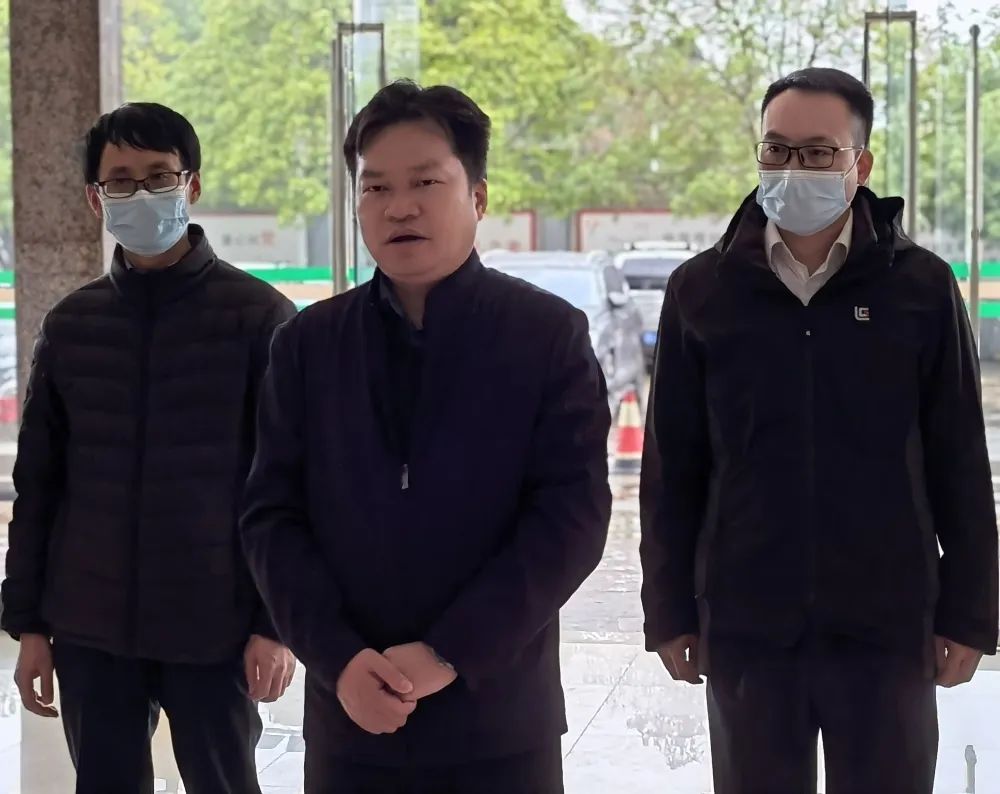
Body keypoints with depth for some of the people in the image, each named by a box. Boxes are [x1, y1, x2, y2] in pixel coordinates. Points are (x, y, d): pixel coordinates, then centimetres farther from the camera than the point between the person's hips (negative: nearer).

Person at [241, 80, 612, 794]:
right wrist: (338, 659, -12)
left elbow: (573, 516, -8)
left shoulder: (552, 335, -2)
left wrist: (450, 653, -15)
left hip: (501, 722, -2)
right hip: (349, 720, 2)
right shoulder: (307, 344, 5)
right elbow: (273, 516, 2)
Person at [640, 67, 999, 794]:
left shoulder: (921, 288, -1)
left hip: (887, 626, -1)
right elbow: (672, 469, 4)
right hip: (745, 627, 1)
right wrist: (670, 610, 2)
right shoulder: (702, 292, 1)